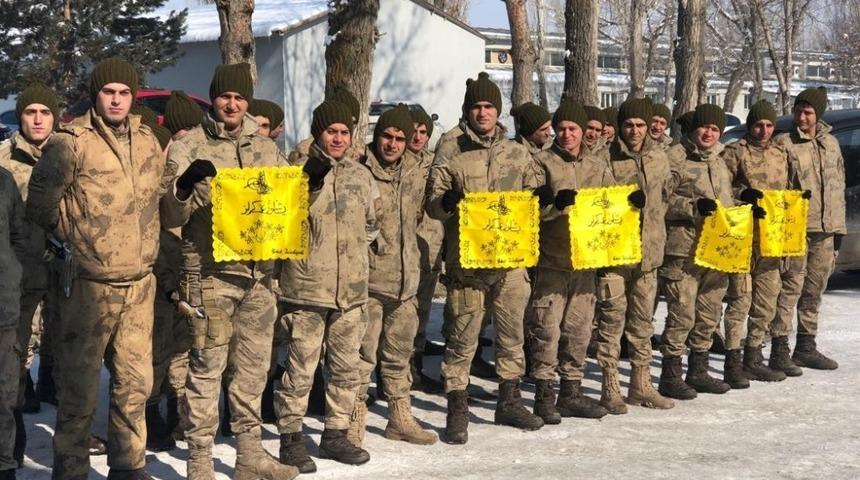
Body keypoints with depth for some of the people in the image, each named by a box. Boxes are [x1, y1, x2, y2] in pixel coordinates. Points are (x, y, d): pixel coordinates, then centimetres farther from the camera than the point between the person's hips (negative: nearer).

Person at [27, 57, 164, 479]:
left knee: (135, 383, 11)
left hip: (140, 284, 5)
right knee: (80, 386, 1)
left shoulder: (148, 142, 8)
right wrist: (79, 238, 2)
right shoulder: (70, 143, -10)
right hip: (89, 285, -5)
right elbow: (40, 206, -4)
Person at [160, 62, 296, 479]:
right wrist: (185, 185, -24)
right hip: (210, 272, -5)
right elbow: (171, 216, -5)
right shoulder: (189, 146, -1)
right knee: (207, 366, -3)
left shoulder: (266, 148, 13)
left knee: (253, 365, 12)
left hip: (260, 272, 5)